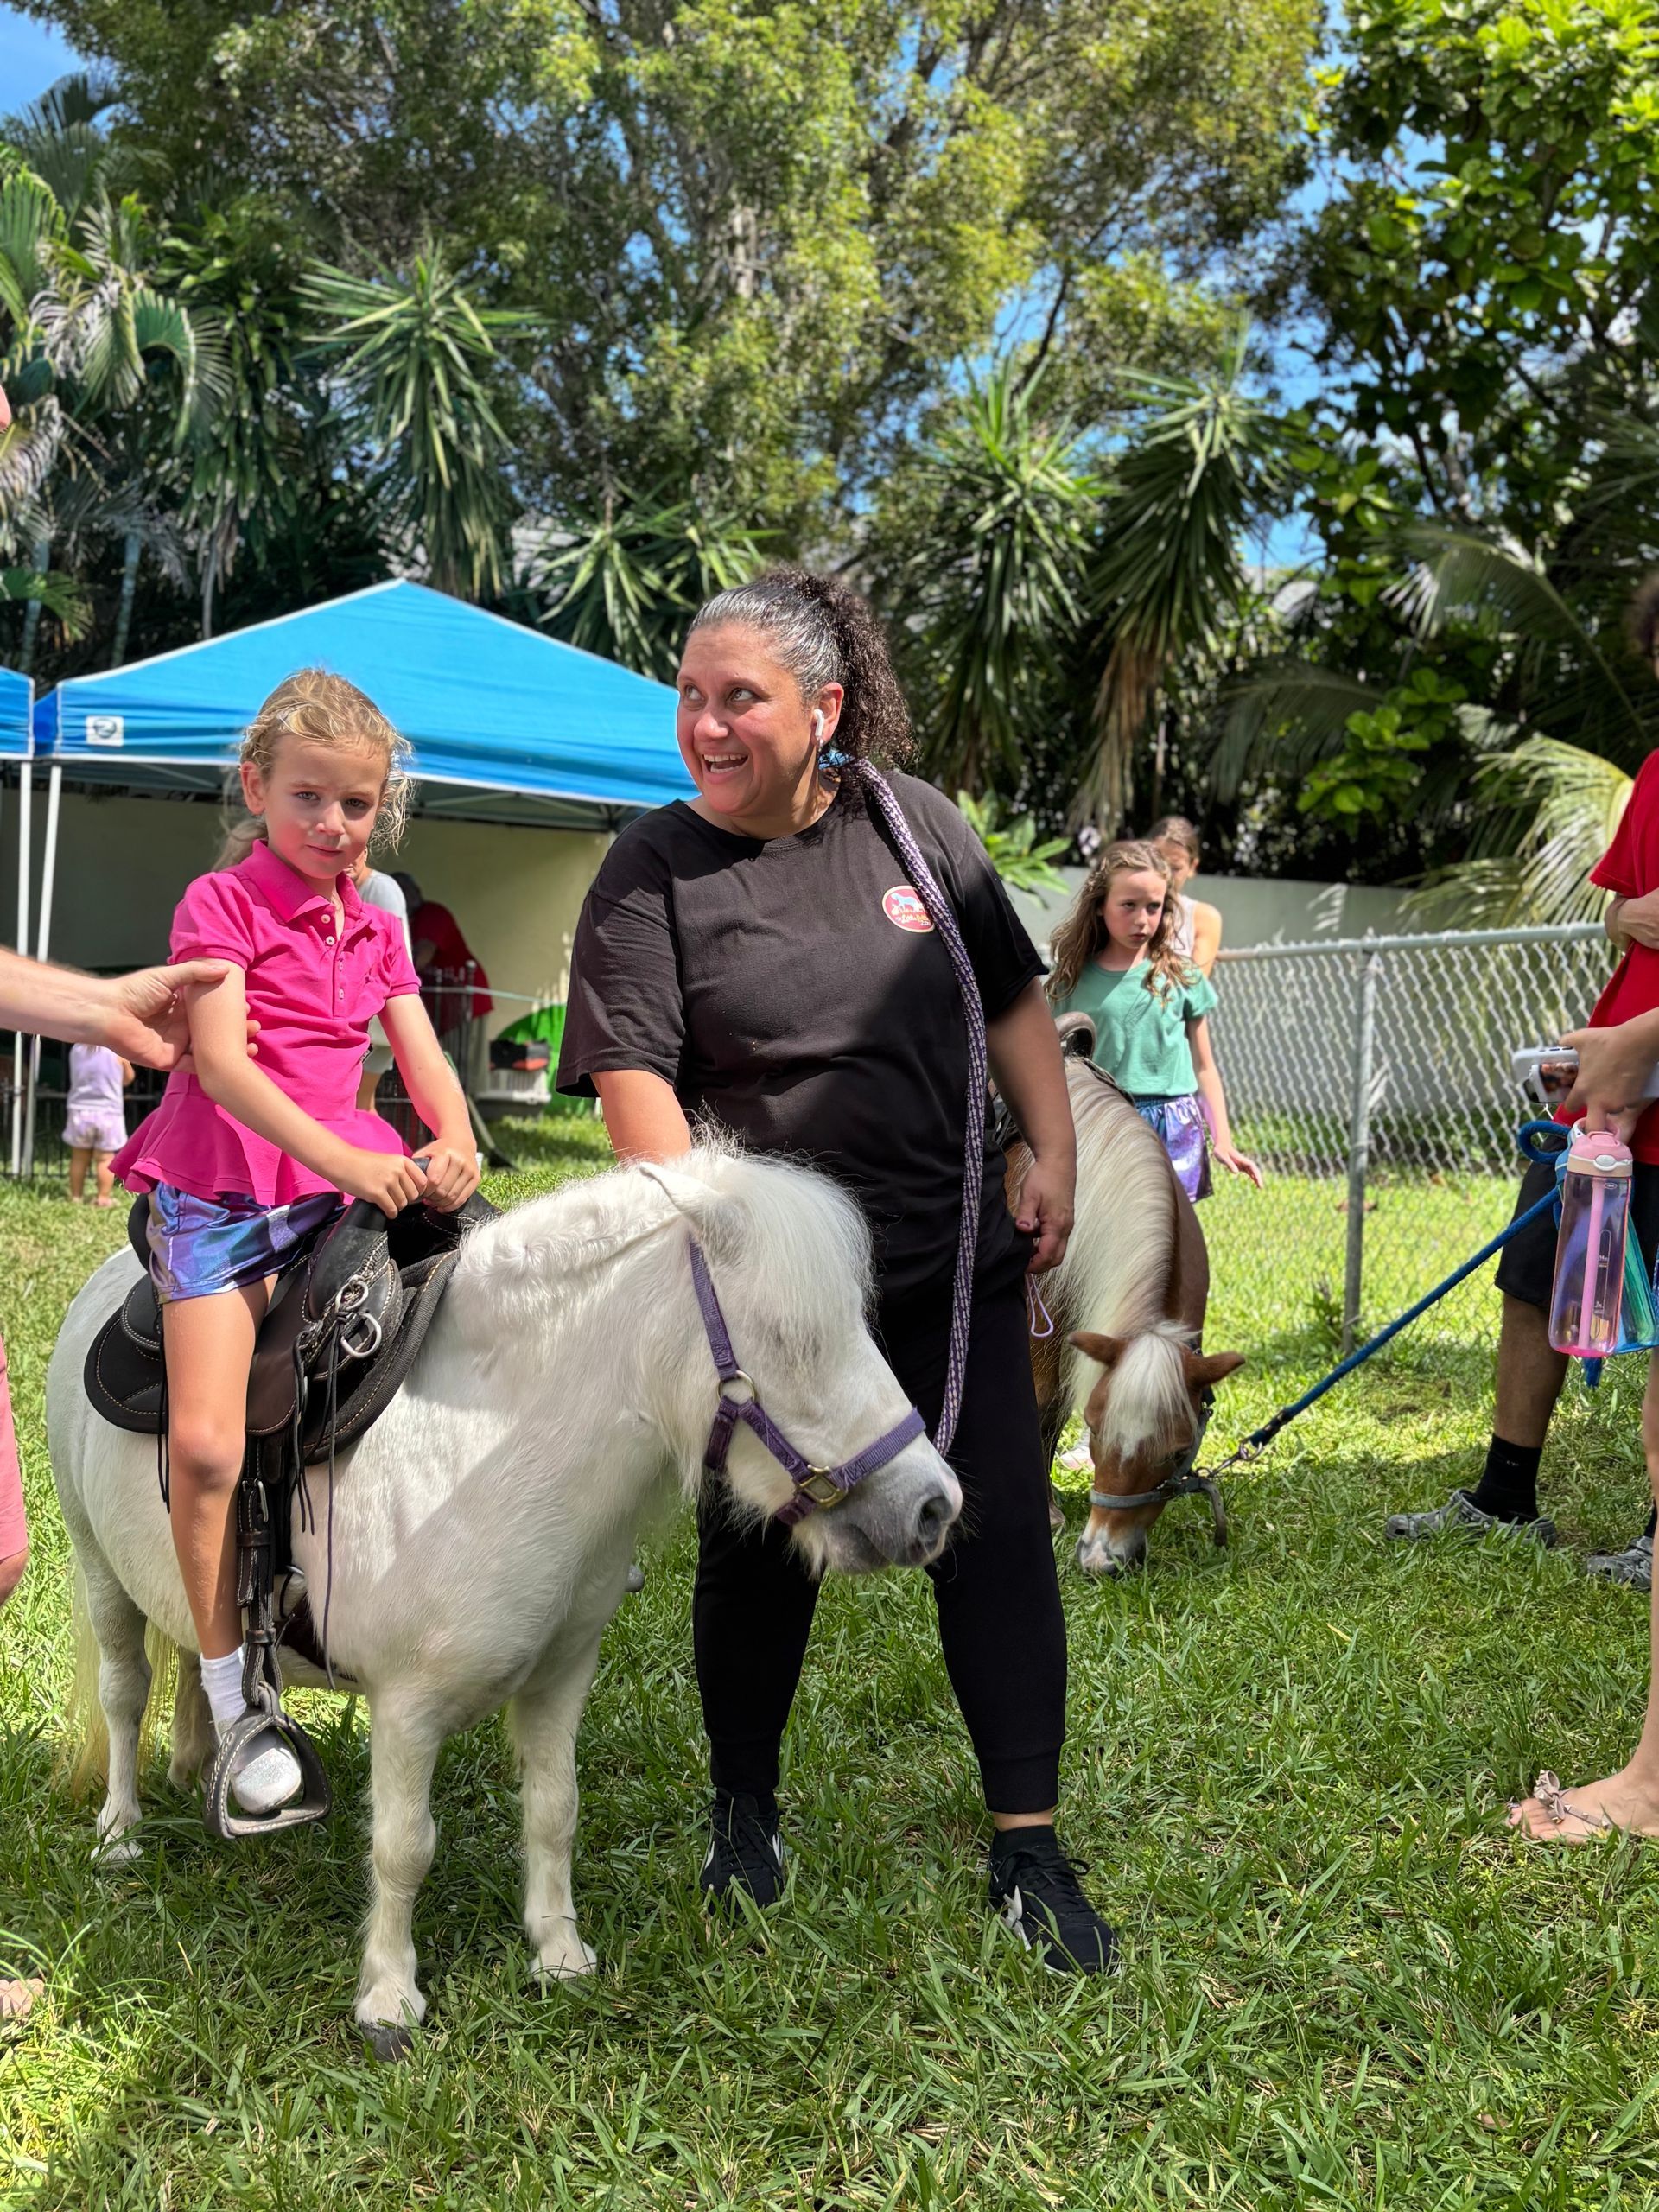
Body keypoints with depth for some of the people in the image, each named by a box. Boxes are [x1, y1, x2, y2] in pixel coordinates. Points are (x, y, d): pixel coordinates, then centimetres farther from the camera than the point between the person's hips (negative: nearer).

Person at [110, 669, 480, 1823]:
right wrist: (343, 1157, -28)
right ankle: (232, 1702, -2)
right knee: (205, 1446, -15)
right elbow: (223, 1063, -17)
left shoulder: (377, 928, 14)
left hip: (343, 1189, 6)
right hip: (219, 1196, -6)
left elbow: (425, 1060, 7)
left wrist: (454, 1144, -16)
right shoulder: (221, 902, -4)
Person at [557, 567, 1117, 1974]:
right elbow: (634, 1077, -12)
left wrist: (1054, 1157, 4)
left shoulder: (917, 825, 3)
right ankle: (744, 1808, 35)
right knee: (760, 1545, 11)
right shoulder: (654, 869, -7)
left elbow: (1015, 1001, 11)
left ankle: (1030, 1849, 16)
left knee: (1001, 1533, 3)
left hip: (956, 1265, 3)